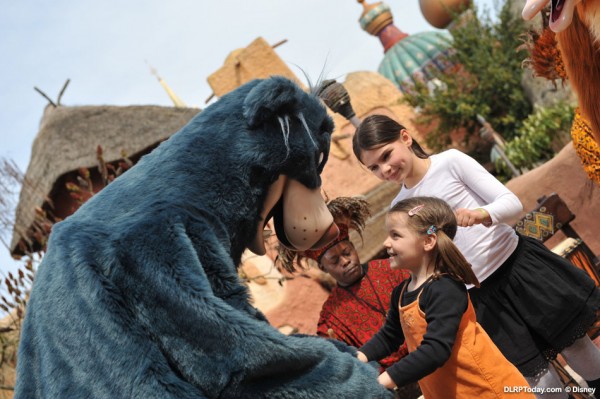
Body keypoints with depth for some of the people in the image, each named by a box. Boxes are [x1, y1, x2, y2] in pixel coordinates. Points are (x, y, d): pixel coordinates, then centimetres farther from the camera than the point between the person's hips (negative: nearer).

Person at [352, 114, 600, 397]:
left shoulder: (450, 161, -8)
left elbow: (513, 203, -12)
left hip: (520, 267, -3)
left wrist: (483, 214, -31)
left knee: (575, 345, 8)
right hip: (480, 295, 3)